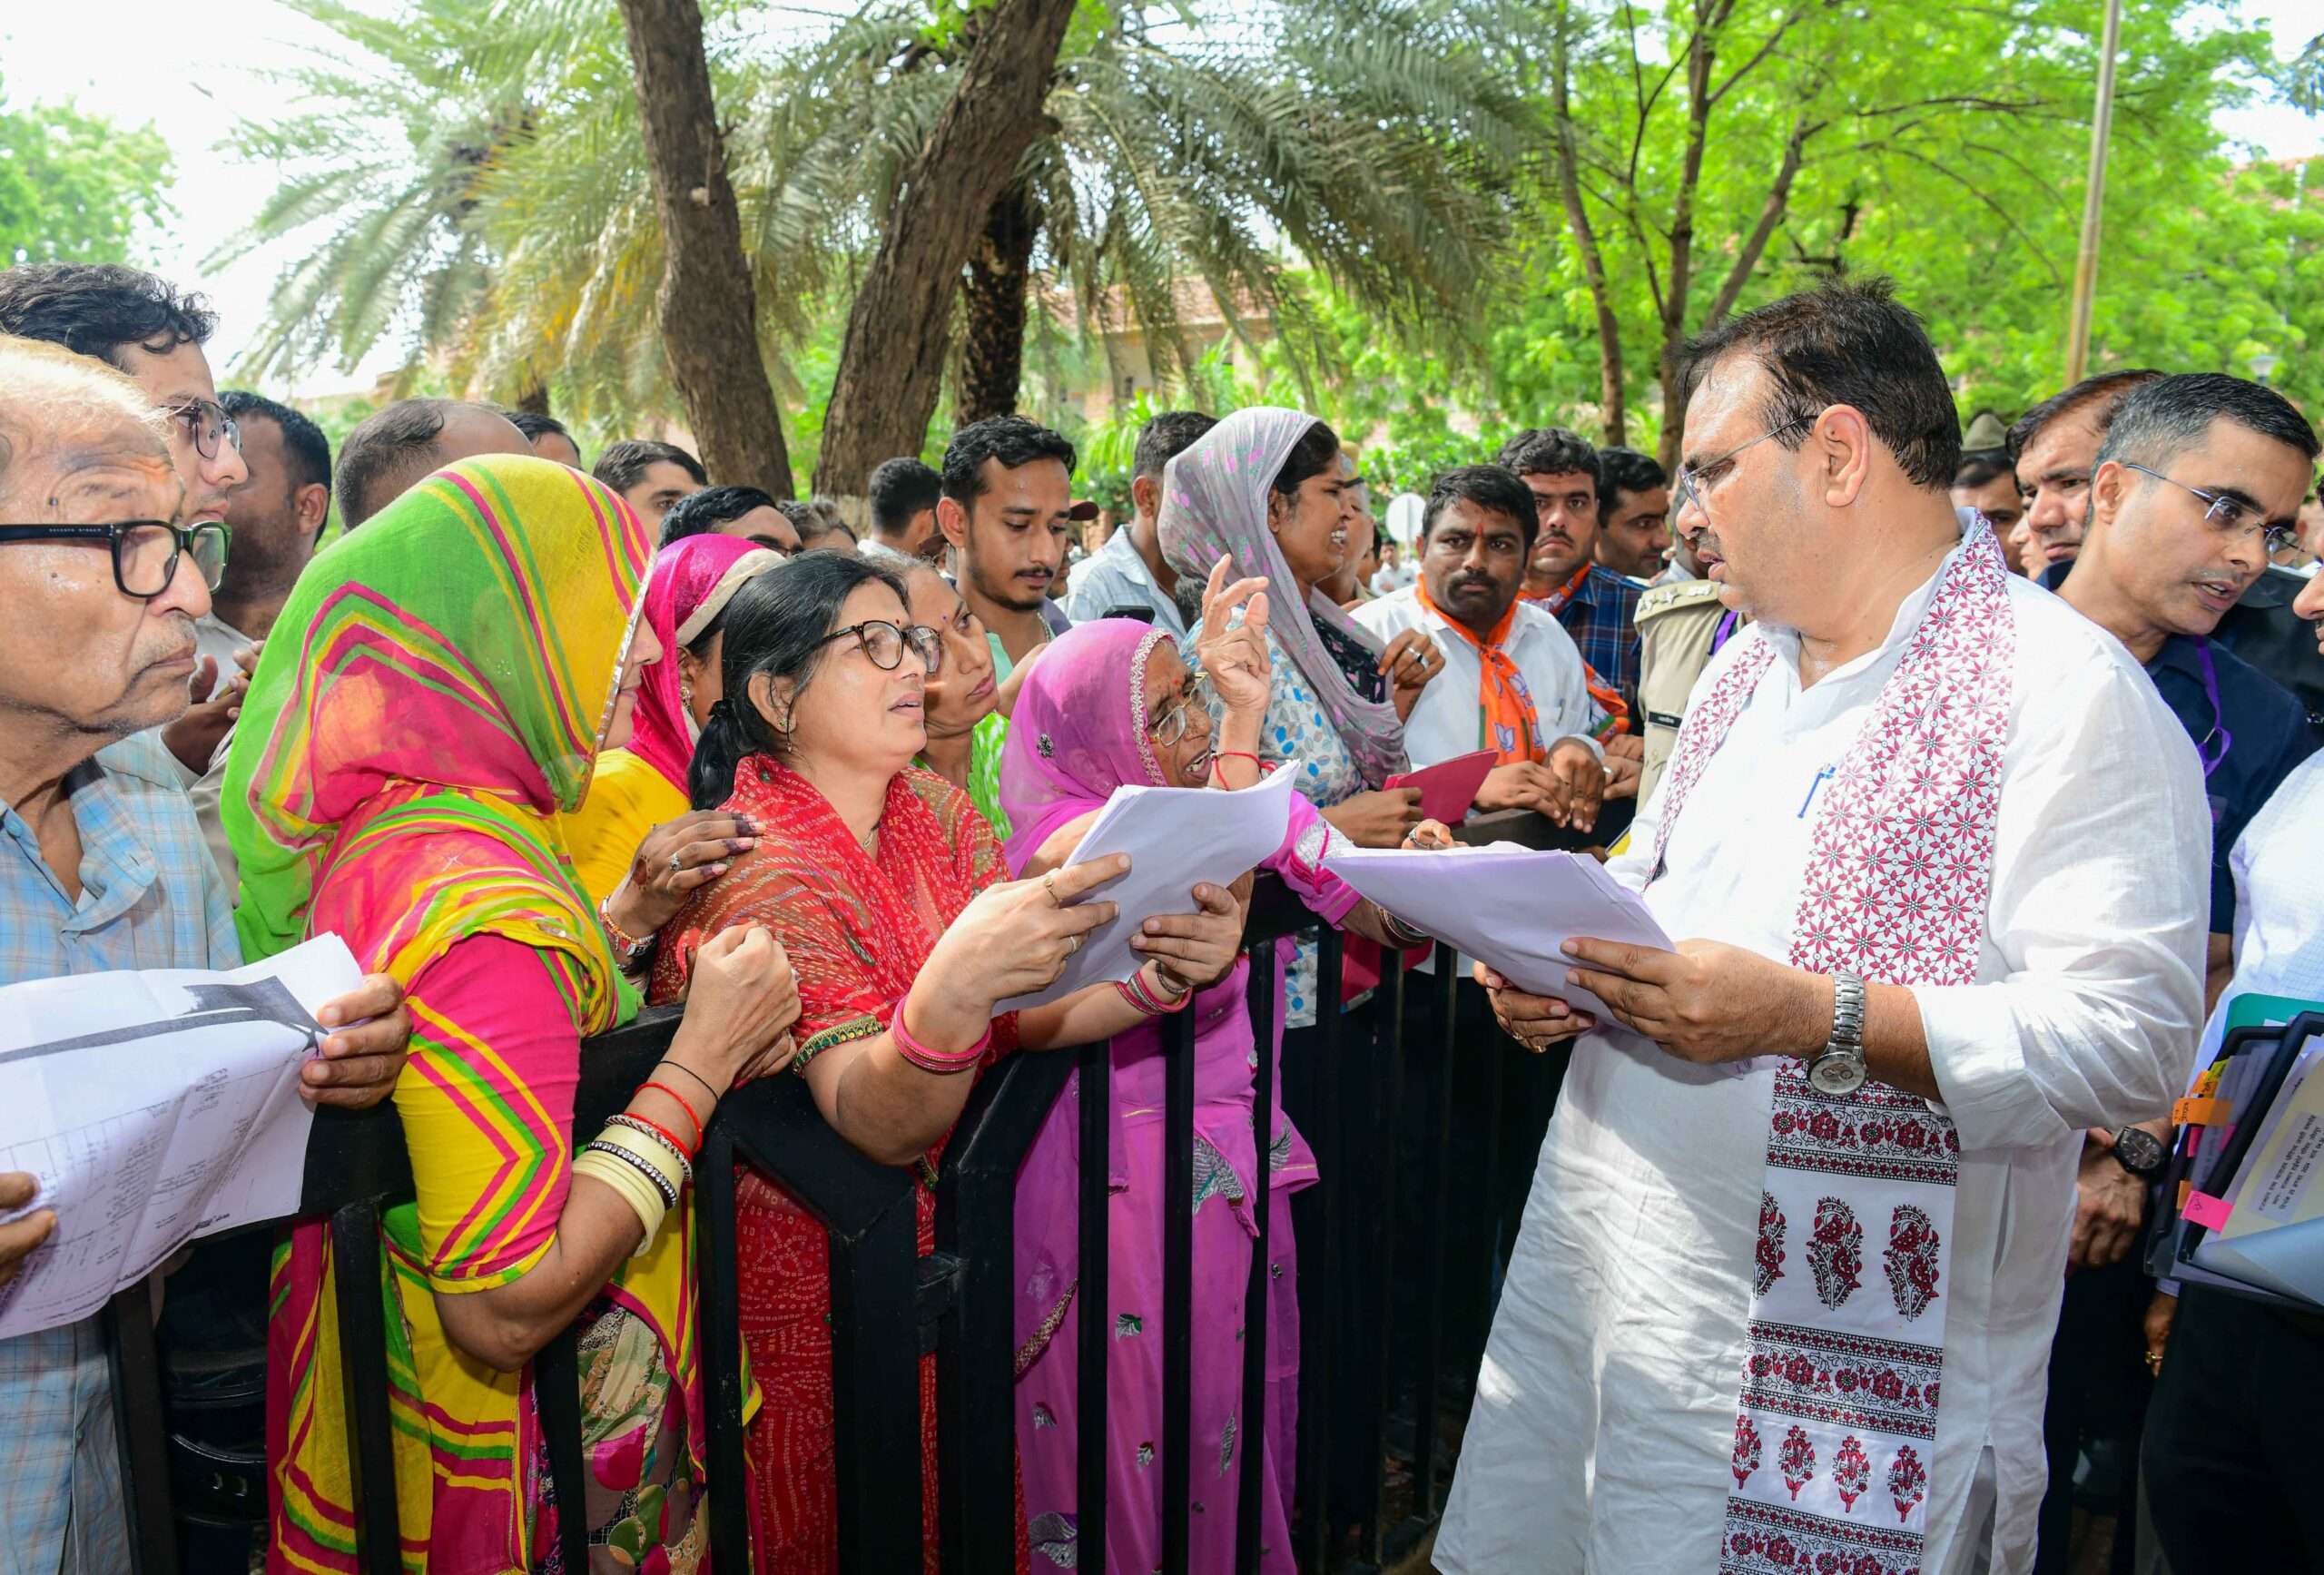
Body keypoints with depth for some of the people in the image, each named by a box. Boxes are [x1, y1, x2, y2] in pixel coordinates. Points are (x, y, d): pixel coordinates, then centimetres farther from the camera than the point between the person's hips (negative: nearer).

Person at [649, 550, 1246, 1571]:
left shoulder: (934, 812, -2)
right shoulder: (761, 869, -22)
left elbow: (1016, 1016, -8)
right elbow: (879, 1123, -31)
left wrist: (1159, 976, -27)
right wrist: (954, 984, -51)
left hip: (934, 1235, 6)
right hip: (805, 1276, -6)